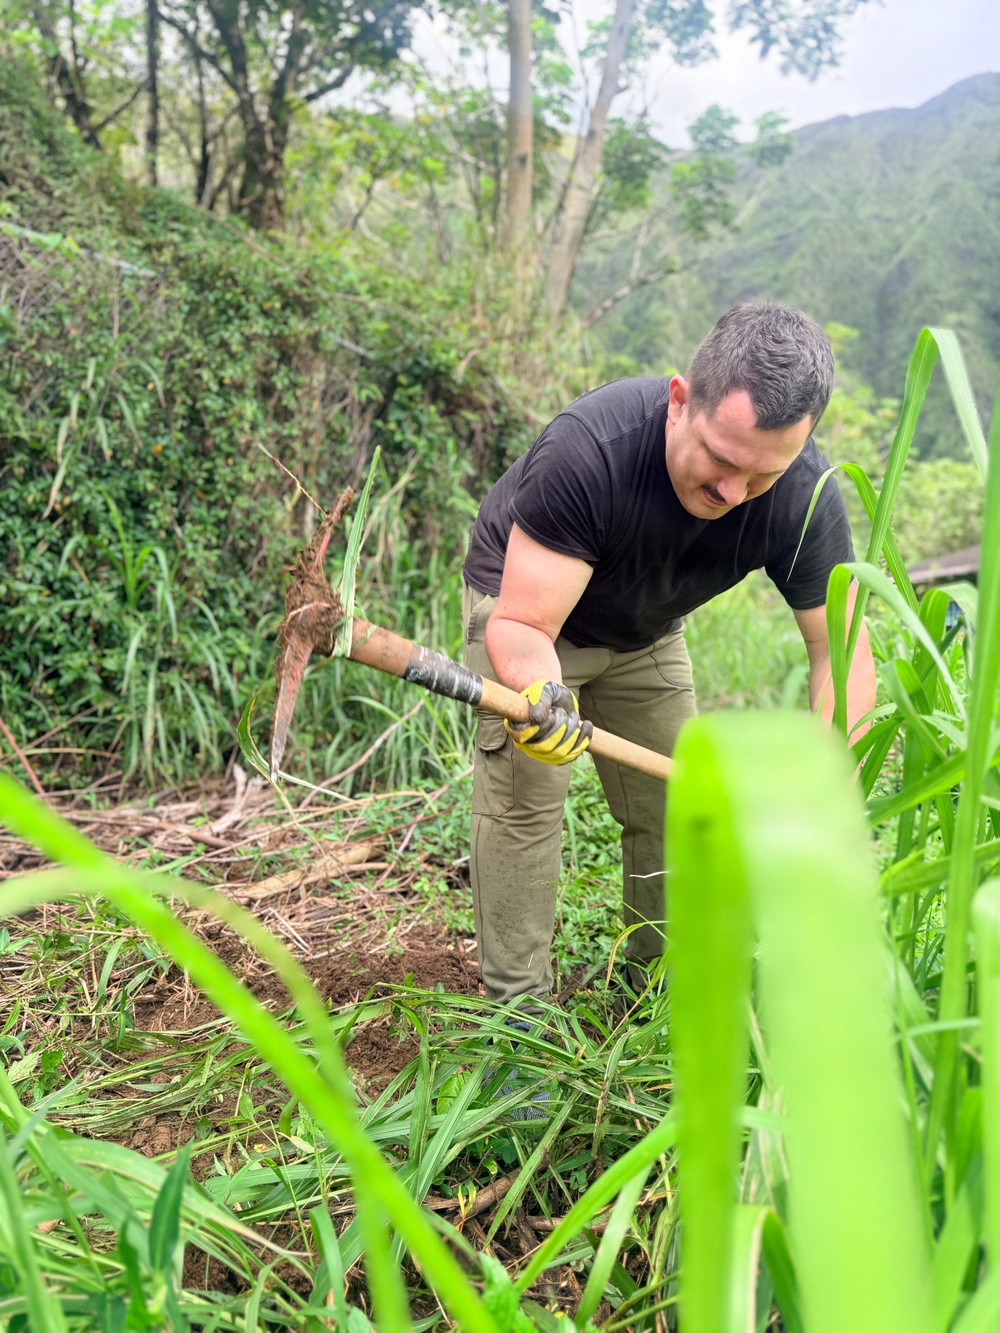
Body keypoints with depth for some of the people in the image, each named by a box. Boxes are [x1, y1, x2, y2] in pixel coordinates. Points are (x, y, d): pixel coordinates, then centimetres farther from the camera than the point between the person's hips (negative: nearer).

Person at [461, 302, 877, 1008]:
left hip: (647, 632, 4)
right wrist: (539, 693, -59)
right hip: (526, 596, -3)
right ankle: (517, 1004, 0)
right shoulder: (588, 448, -40)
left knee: (673, 809, 4)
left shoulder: (806, 497, -28)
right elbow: (522, 624, -37)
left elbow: (841, 648, -21)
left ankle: (661, 979, 25)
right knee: (523, 797, -13)